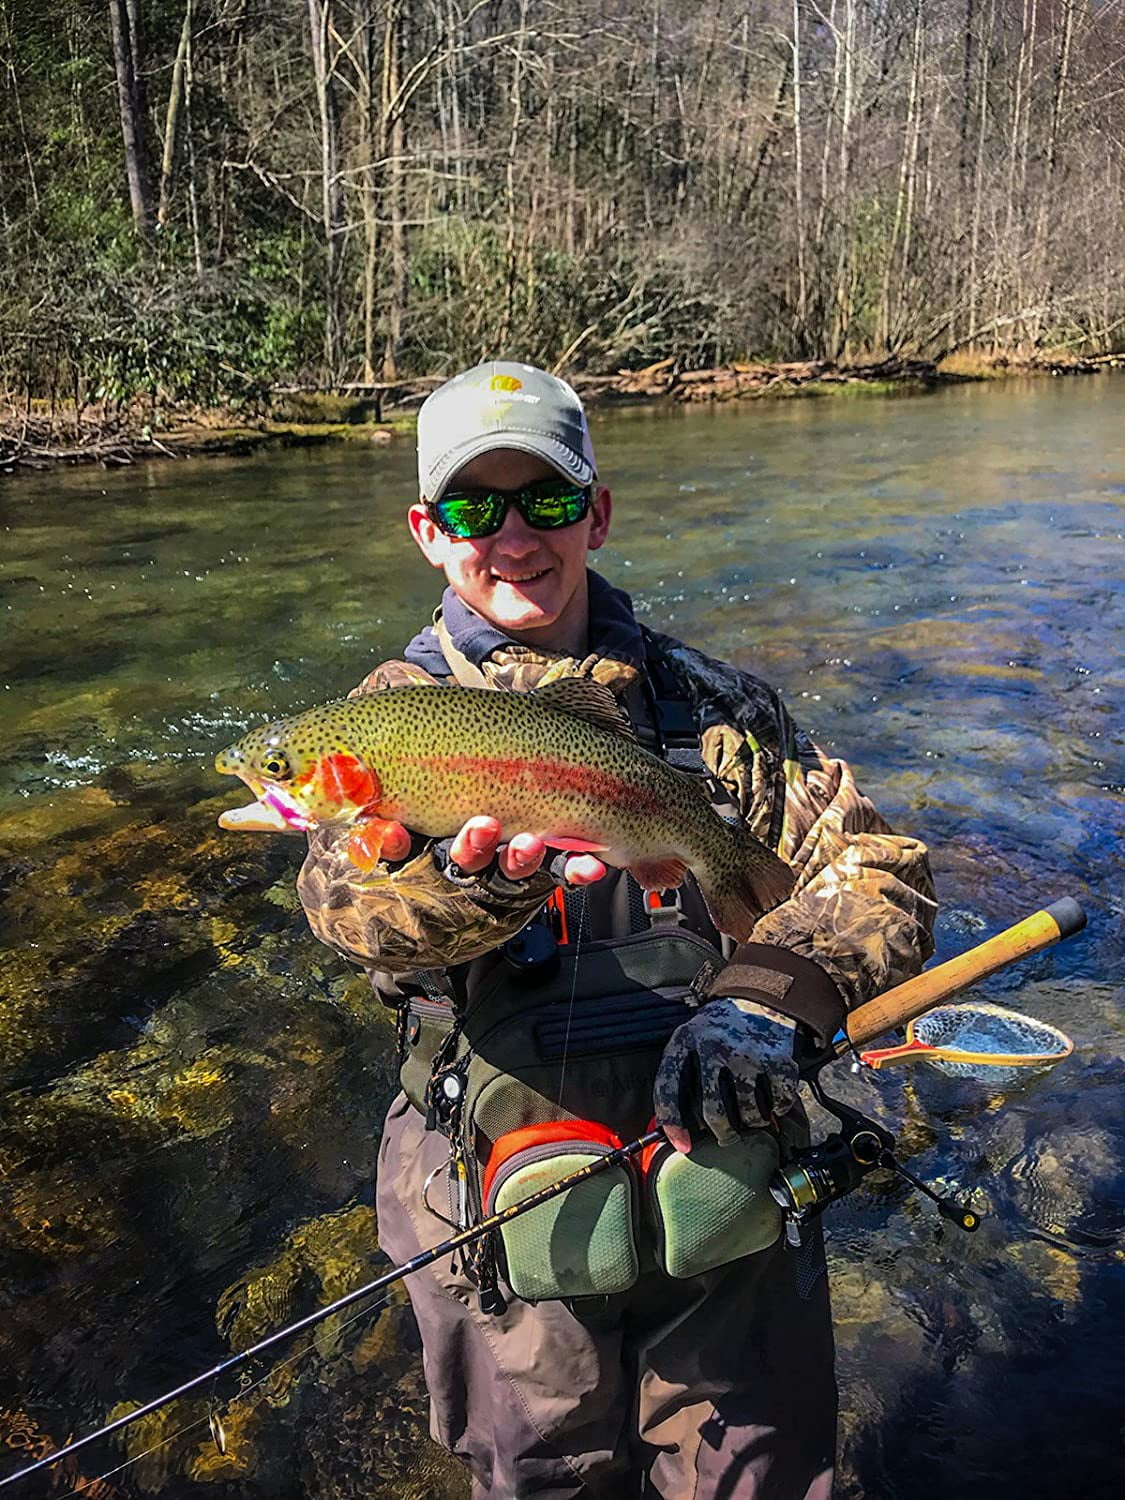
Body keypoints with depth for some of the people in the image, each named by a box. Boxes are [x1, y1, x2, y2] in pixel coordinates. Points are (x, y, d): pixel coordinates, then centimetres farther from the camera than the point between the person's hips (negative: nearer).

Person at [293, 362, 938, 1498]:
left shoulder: (705, 700, 2)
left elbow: (880, 869, -2)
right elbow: (349, 903, -24)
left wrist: (768, 998, -20)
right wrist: (482, 872, -46)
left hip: (725, 1171, 2)